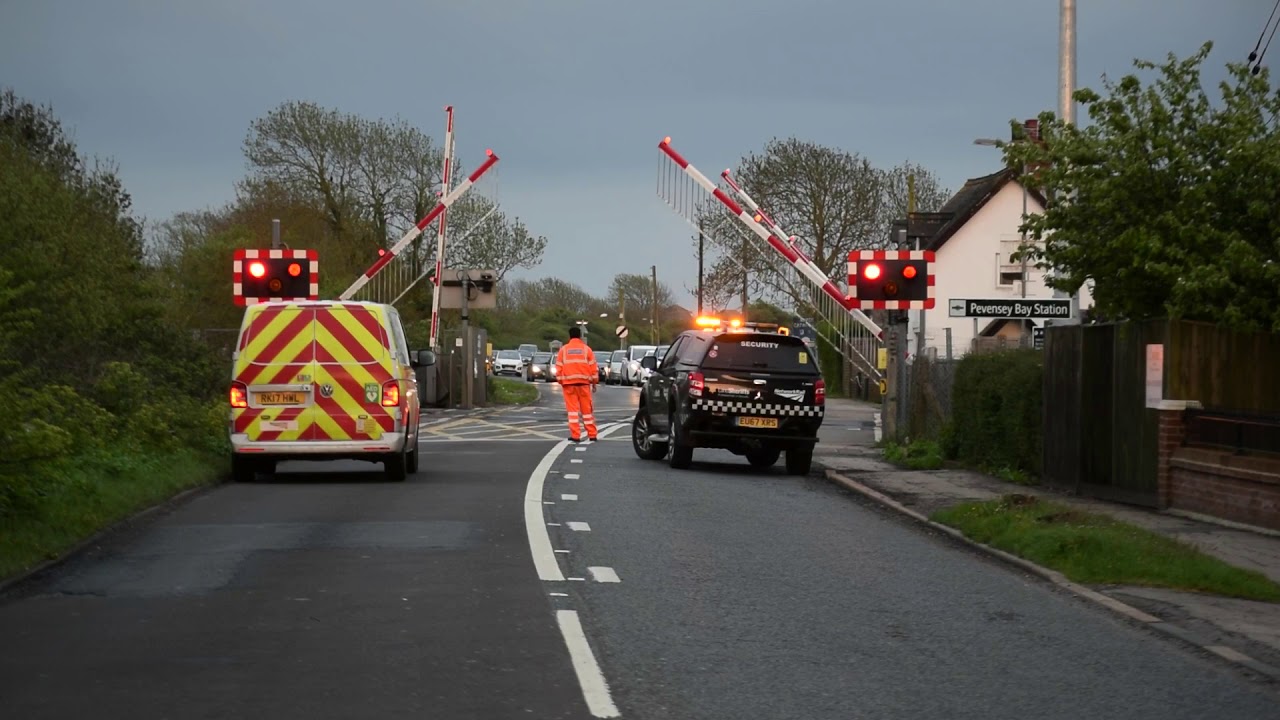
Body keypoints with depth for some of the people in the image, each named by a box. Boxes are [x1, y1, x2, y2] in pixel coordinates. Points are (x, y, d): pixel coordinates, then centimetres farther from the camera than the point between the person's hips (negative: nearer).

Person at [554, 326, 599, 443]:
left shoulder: (563, 349, 4)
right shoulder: (586, 349, 3)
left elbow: (559, 368, 3)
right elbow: (593, 367, 3)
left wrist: (560, 381, 11)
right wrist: (594, 382, 11)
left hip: (568, 383, 0)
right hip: (583, 382, 0)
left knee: (572, 409, 1)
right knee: (587, 409, 8)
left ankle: (575, 435, -6)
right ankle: (592, 435, 11)